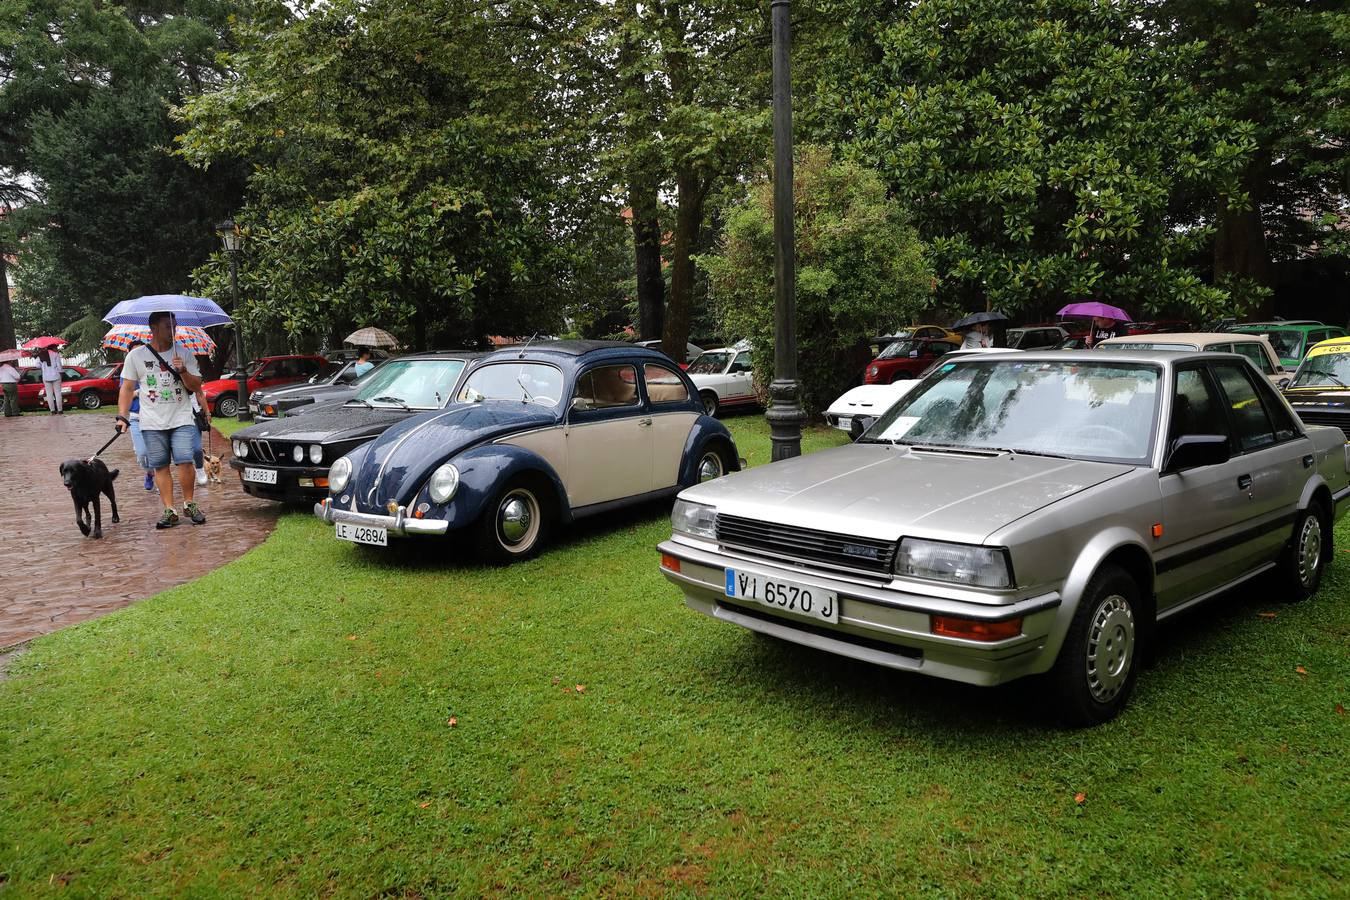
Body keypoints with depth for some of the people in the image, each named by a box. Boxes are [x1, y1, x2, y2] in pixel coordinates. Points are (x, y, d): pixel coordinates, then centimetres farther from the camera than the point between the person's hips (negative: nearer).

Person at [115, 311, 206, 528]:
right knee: (161, 467, 1)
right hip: (152, 423, 1)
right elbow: (127, 388, 8)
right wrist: (122, 416, 0)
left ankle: (189, 504, 5)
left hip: (181, 420, 0)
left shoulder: (184, 354, 6)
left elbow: (196, 386, 4)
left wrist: (183, 371, -14)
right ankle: (169, 511, 7)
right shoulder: (136, 355, 6)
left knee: (185, 461, -12)